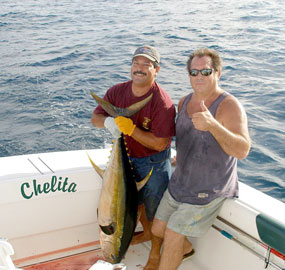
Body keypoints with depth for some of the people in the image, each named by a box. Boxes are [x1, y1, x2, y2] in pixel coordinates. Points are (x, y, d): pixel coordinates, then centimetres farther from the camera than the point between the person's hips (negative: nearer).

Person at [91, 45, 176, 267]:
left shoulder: (162, 102, -28)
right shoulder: (118, 91, -10)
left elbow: (159, 144, -28)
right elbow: (95, 117, -4)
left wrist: (131, 128, -34)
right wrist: (107, 121, -27)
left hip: (154, 162, -5)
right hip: (128, 157, 6)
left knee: (155, 209, 11)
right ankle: (147, 233, 53)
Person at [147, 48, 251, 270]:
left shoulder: (229, 106, -21)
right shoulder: (184, 102, 2)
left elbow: (242, 150, -35)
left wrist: (212, 125, -48)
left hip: (209, 190, -7)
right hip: (179, 183, 7)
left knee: (172, 235, -5)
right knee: (158, 230, 16)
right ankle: (186, 249, 47)